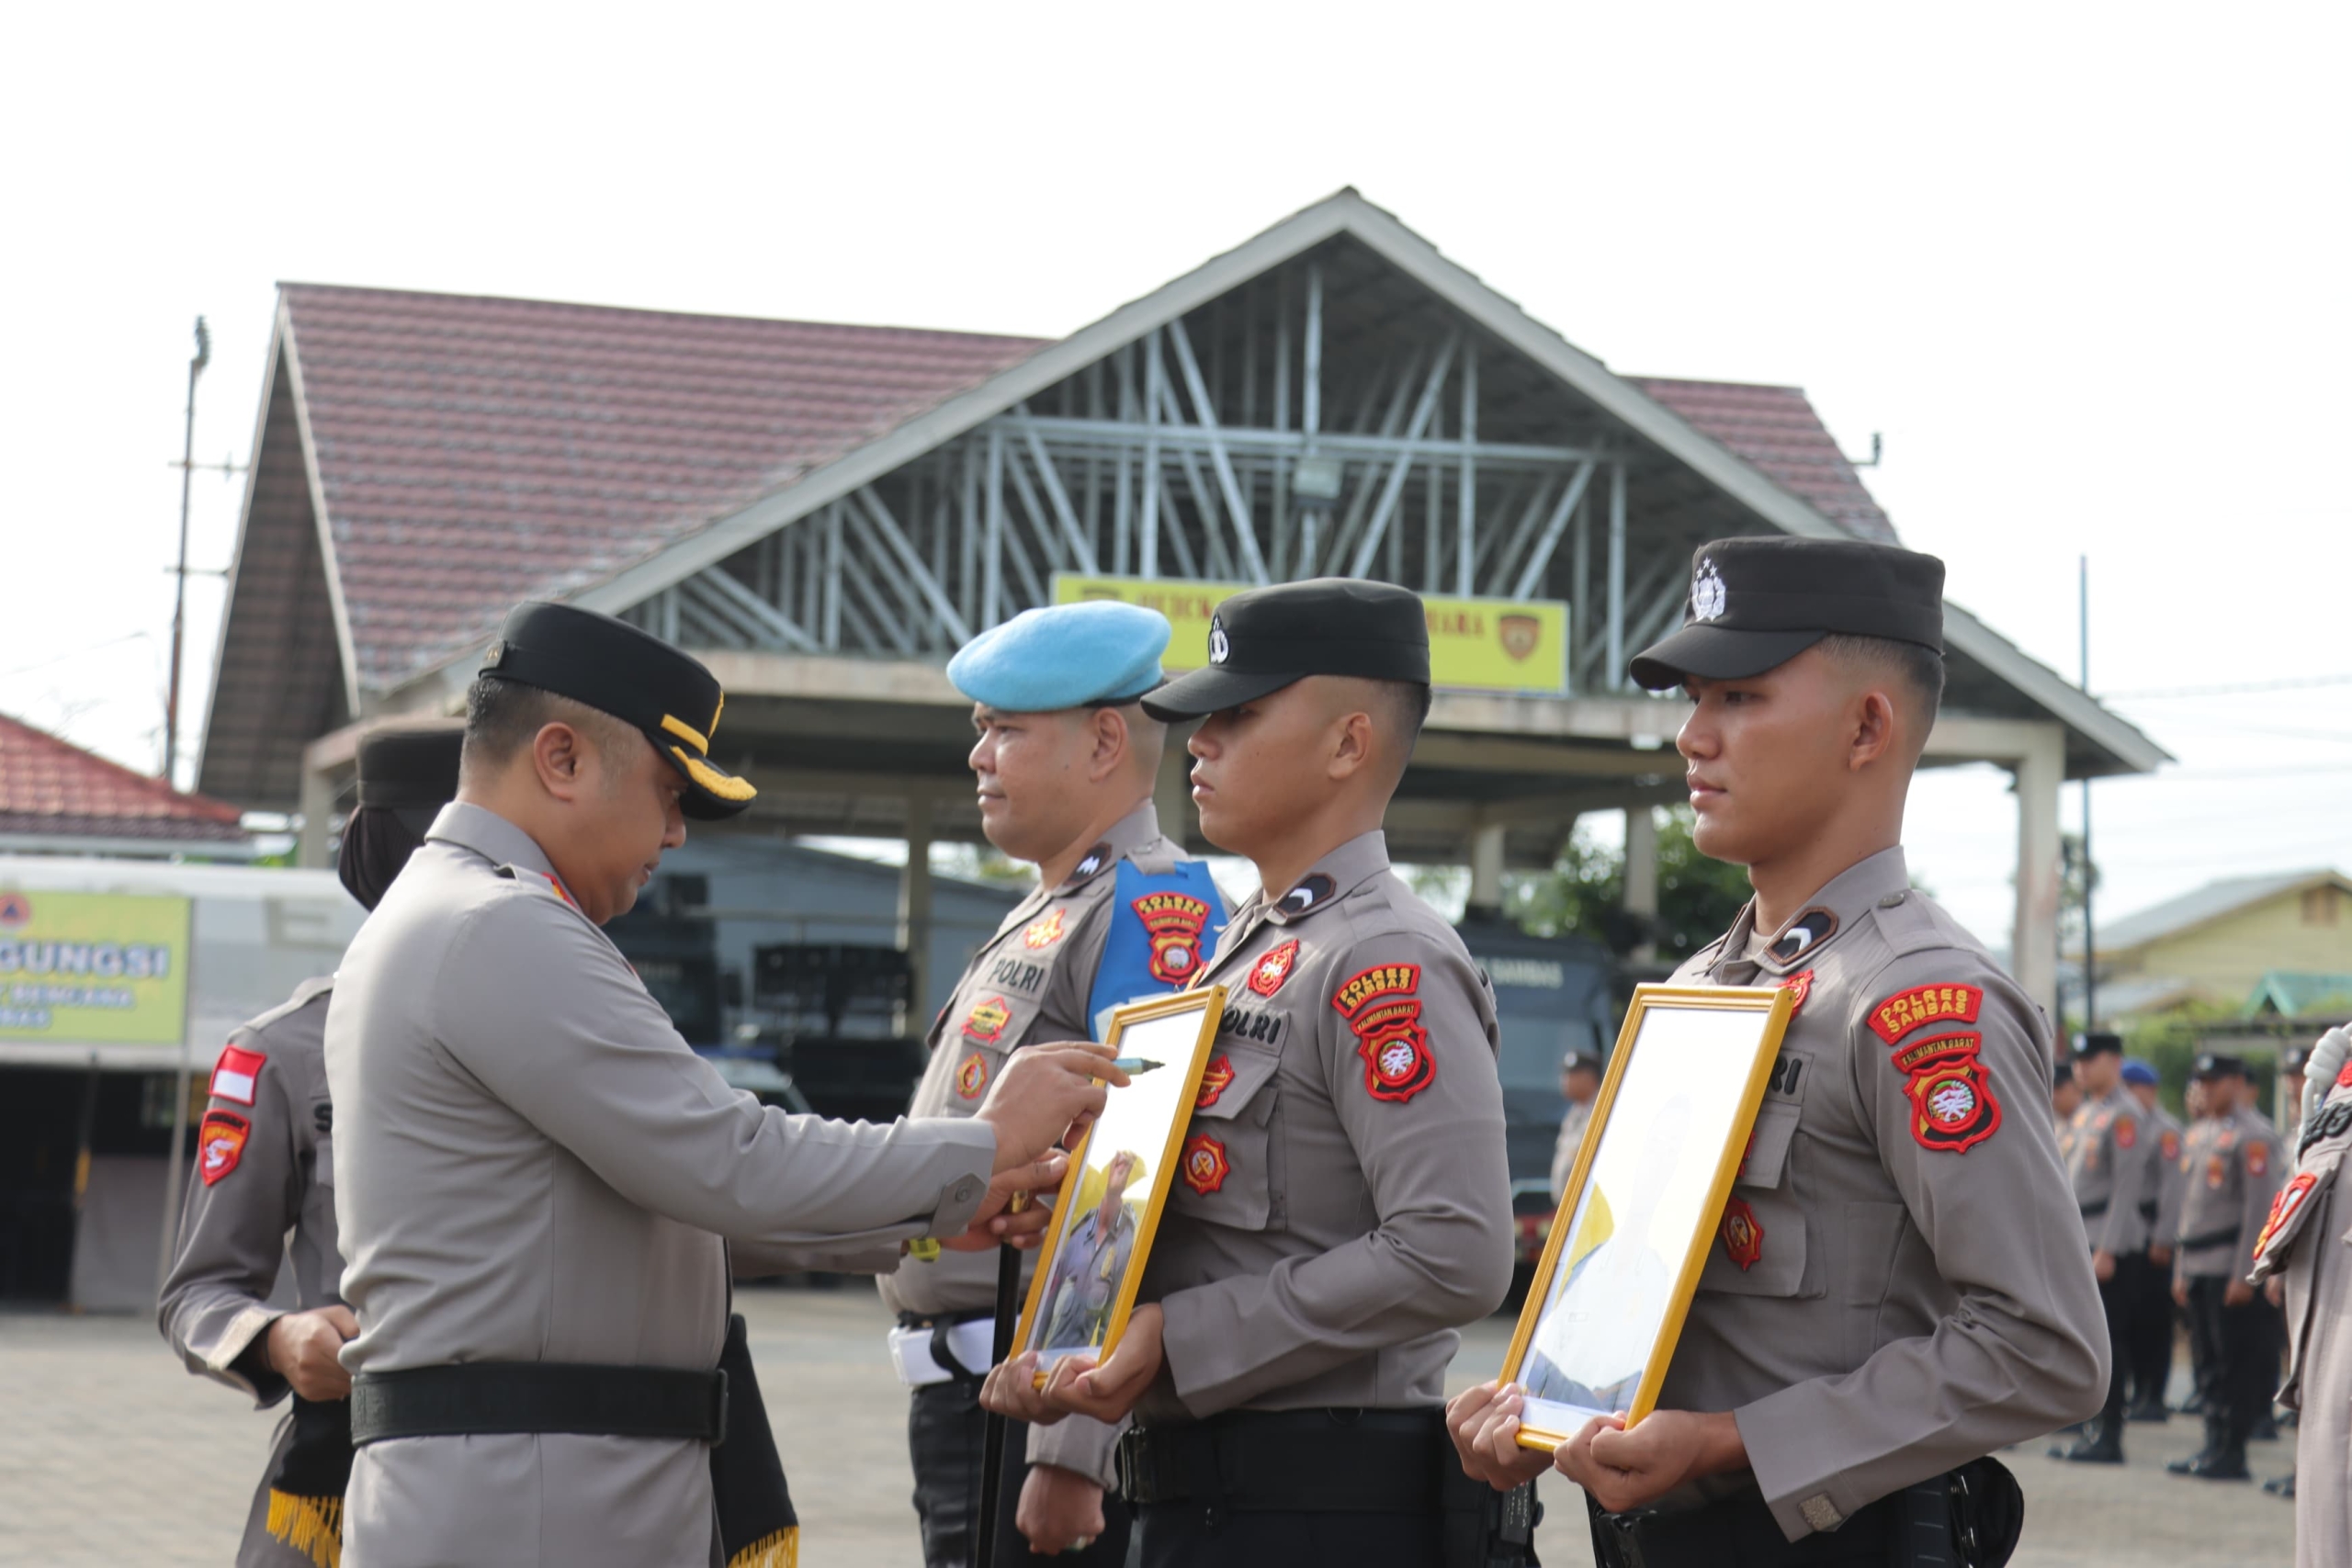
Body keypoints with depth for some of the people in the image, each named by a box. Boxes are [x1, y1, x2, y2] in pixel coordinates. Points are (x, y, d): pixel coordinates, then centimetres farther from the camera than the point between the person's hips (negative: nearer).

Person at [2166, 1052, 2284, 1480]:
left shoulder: (2253, 1136, -9)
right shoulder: (2198, 1135, 17)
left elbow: (2260, 1207, -14)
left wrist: (2243, 1274, -17)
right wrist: (2181, 1270, 18)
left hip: (2232, 1268, -8)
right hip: (2199, 1268, 8)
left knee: (2236, 1362, -4)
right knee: (2209, 1360, 9)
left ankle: (2231, 1452, -1)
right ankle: (2213, 1445, 13)